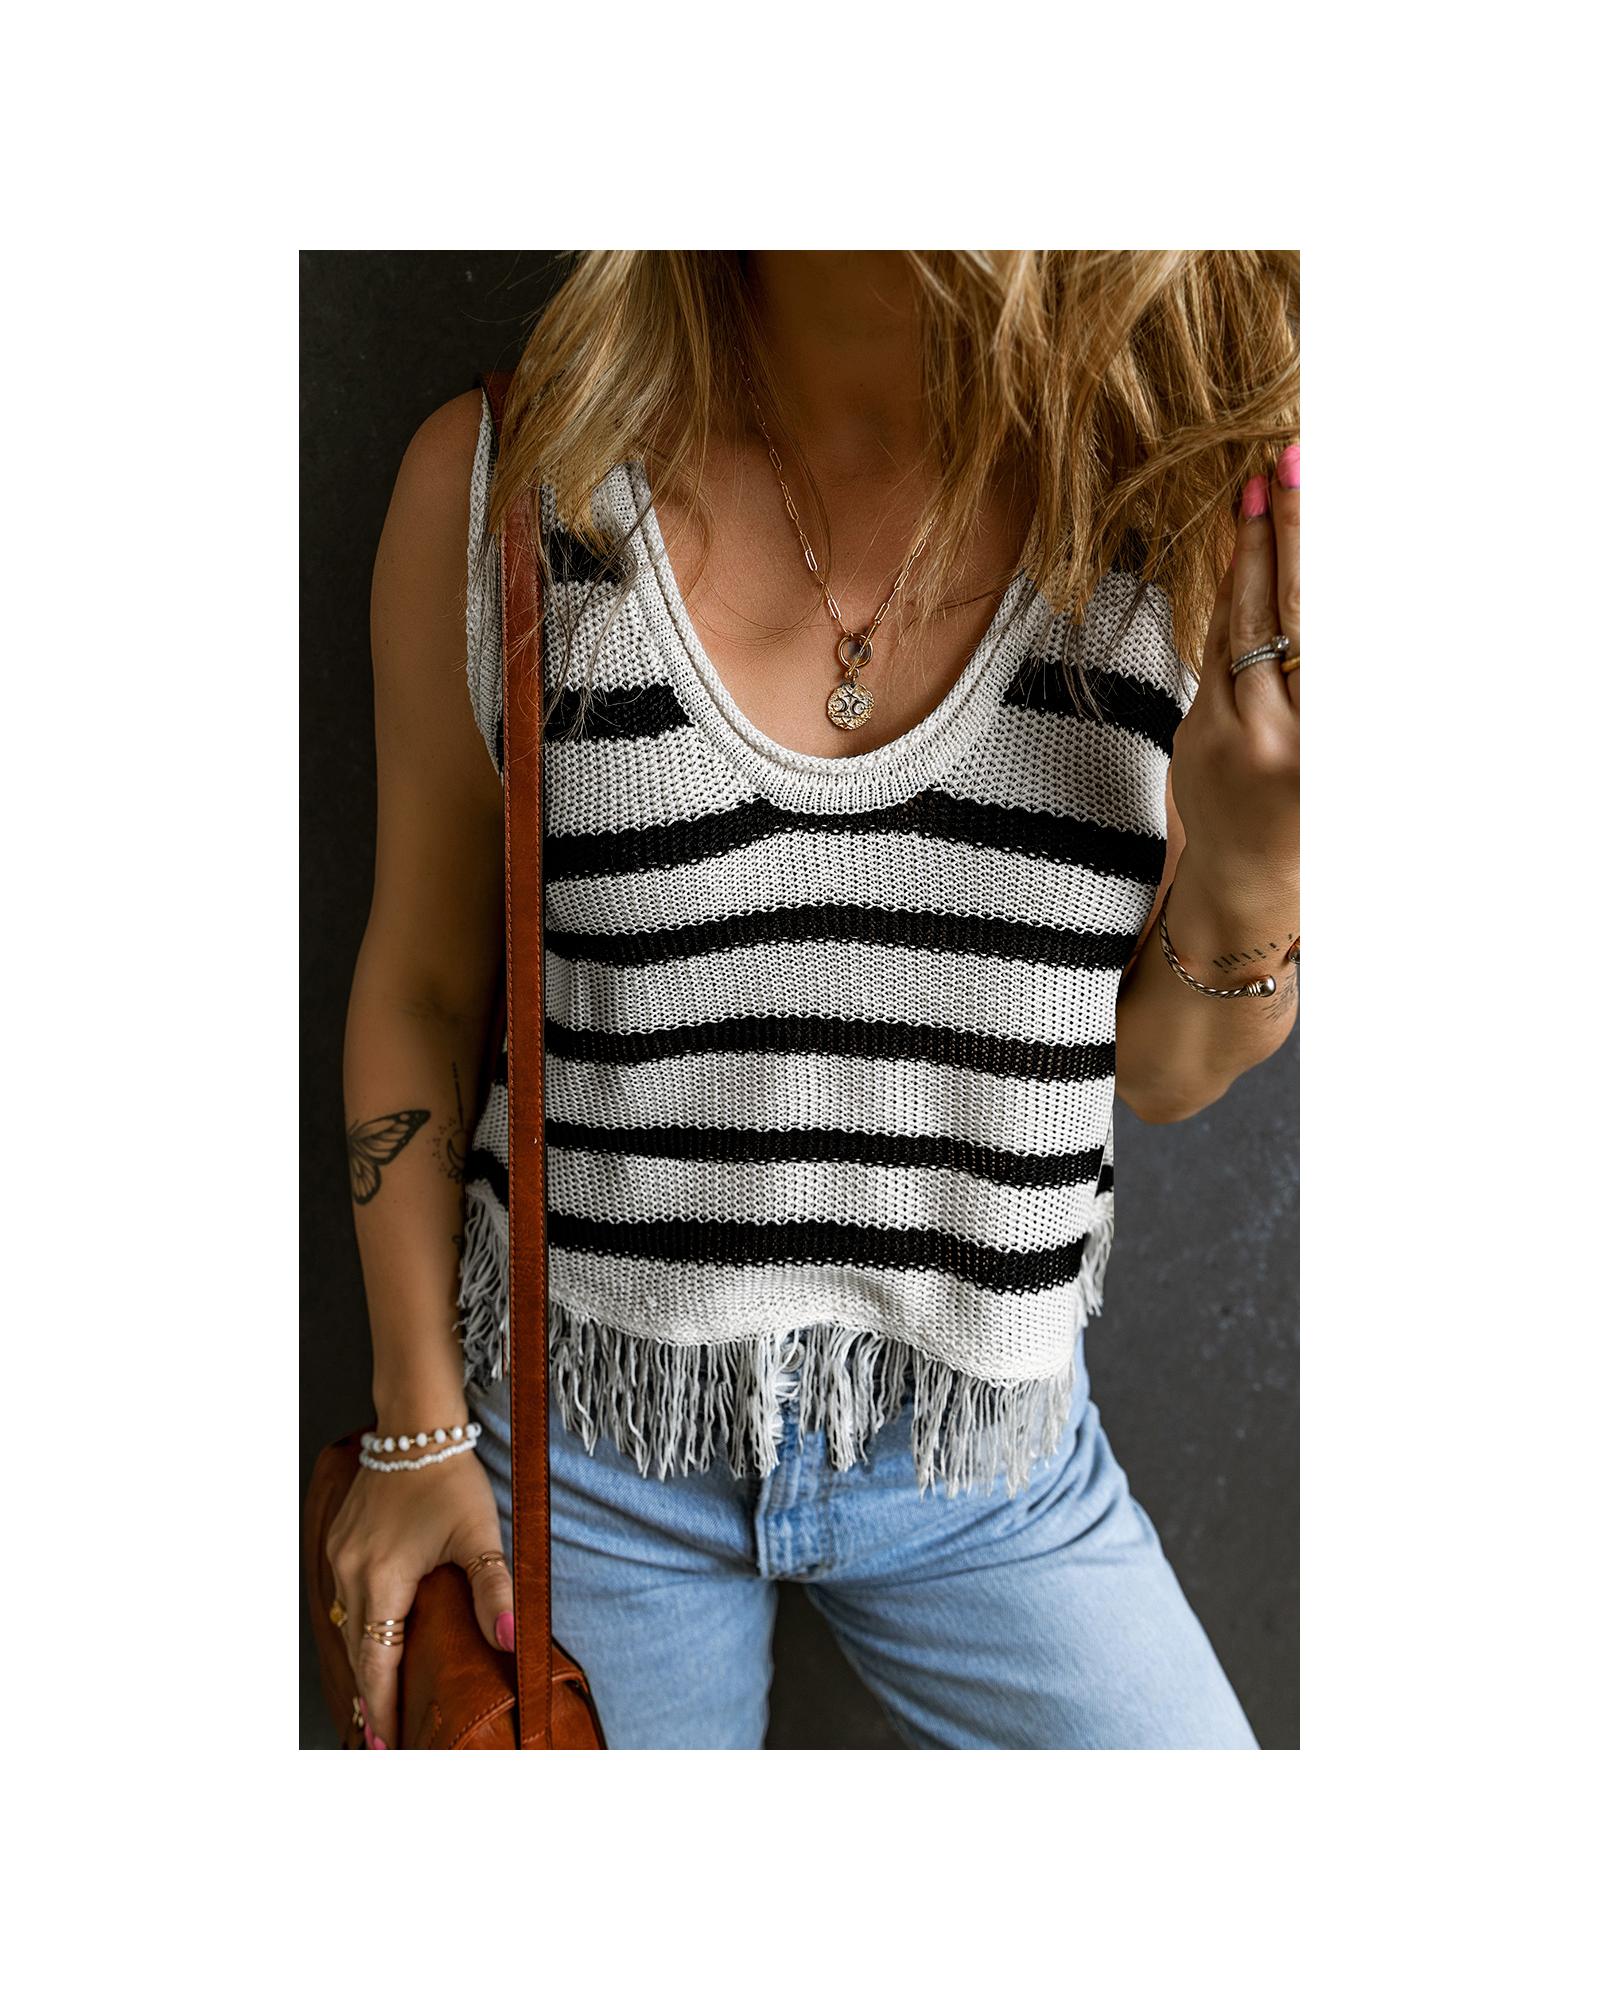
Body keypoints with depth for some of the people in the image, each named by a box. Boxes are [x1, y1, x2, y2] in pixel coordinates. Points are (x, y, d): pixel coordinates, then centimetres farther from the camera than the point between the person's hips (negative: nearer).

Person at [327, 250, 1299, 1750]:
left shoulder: (1192, 508, -10)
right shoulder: (502, 483, -13)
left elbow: (1155, 1073, -1)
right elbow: (419, 989, -2)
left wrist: (1249, 888, -22)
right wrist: (419, 1428, 2)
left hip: (983, 1448, 2)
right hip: (591, 1422, -1)